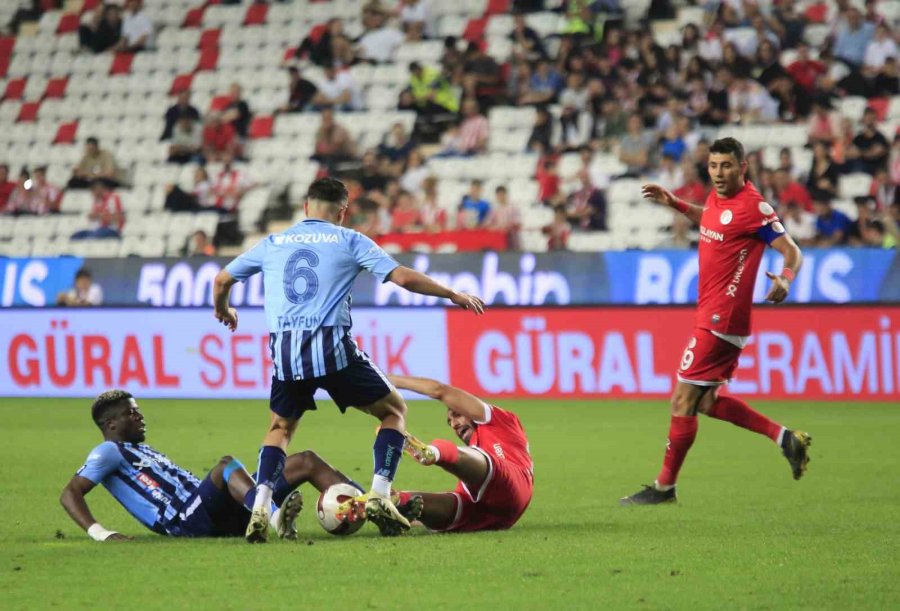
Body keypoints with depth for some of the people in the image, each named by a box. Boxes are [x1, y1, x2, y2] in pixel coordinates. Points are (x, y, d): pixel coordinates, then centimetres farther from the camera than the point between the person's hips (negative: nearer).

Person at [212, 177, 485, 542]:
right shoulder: (349, 241, 9)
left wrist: (223, 310, 48)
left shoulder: (272, 244, 19)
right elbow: (403, 277, 2)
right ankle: (379, 495, 0)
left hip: (285, 351, 3)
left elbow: (222, 280, 26)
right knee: (394, 410, 15)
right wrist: (454, 295, 13)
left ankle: (261, 506, 2)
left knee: (281, 428, 24)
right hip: (332, 347, -3)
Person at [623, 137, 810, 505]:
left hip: (721, 319, -10)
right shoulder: (717, 198, 9)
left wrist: (785, 279, -34)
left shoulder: (753, 206, -15)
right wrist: (675, 204, 22)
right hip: (712, 313, 10)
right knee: (708, 402, 13)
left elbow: (792, 251, -14)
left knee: (683, 400, -5)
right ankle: (783, 437, 17)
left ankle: (664, 487, 5)